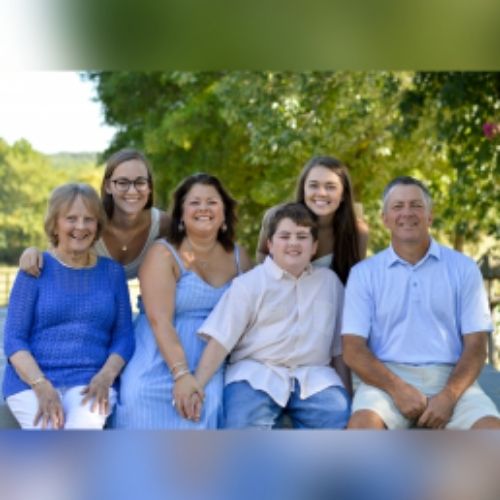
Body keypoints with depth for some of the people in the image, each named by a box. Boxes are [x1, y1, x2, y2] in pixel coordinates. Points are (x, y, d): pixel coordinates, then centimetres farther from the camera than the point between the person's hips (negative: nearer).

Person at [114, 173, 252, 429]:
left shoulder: (239, 257, 12)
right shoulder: (164, 254, -1)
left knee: (209, 402, -28)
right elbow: (160, 321, -13)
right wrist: (181, 374, -25)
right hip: (162, 365, -2)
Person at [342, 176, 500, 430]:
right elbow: (353, 350, 1)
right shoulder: (363, 273, 9)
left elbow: (476, 346, 4)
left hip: (449, 378, 1)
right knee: (363, 424, -33)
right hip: (387, 378, 0)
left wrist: (448, 397, -14)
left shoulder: (463, 268, 9)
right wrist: (398, 389, -15)